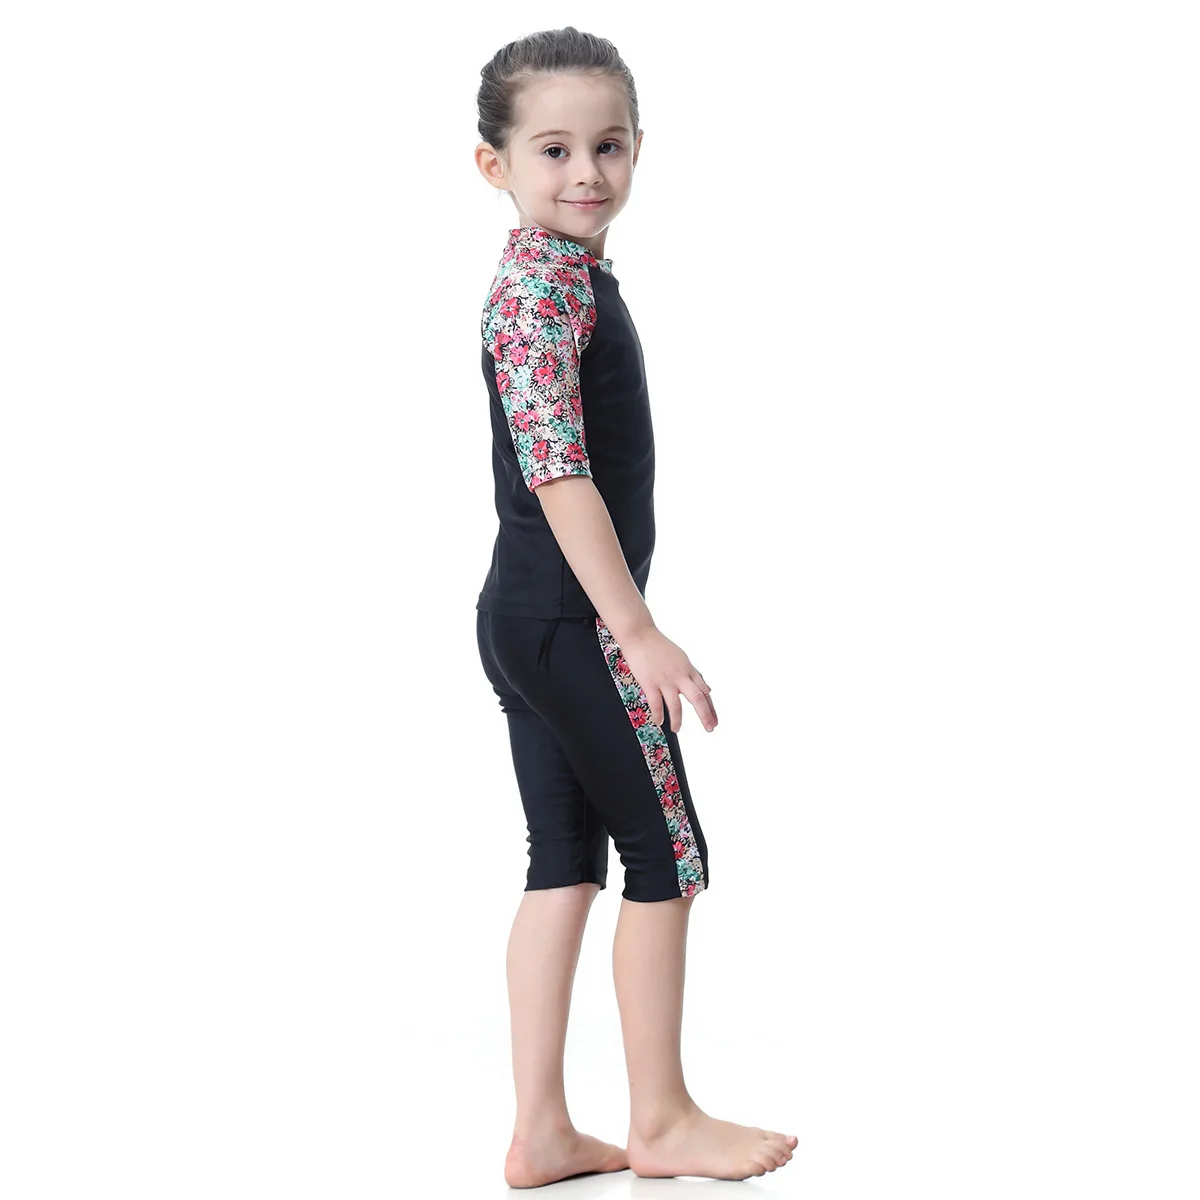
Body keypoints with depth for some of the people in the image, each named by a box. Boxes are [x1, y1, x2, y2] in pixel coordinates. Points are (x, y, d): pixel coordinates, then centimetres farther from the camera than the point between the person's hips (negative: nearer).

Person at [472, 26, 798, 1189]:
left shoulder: (566, 272, 14)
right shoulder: (543, 287, -18)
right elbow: (558, 470, -25)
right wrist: (639, 633, -25)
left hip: (525, 615, 10)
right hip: (568, 617, -10)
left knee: (564, 864, 11)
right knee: (666, 854, 1)